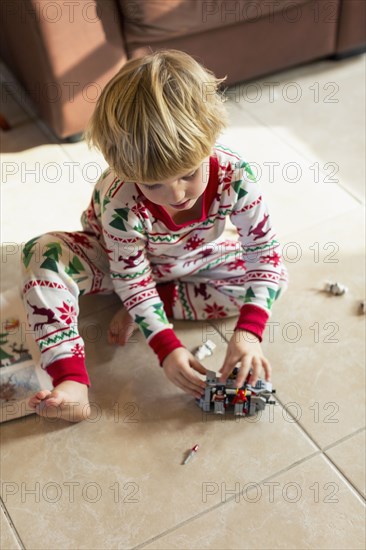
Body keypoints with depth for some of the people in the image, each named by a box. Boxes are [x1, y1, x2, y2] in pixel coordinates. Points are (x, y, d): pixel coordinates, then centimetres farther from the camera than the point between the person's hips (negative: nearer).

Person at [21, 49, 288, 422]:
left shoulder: (235, 175, -33)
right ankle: (70, 379, -33)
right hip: (119, 260, -3)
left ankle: (144, 309, -15)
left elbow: (265, 251, -26)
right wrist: (167, 348, -36)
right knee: (42, 254, -31)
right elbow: (131, 279, -26)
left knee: (274, 278, -16)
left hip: (191, 260, 4)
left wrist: (248, 332, -36)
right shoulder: (120, 202, -37)